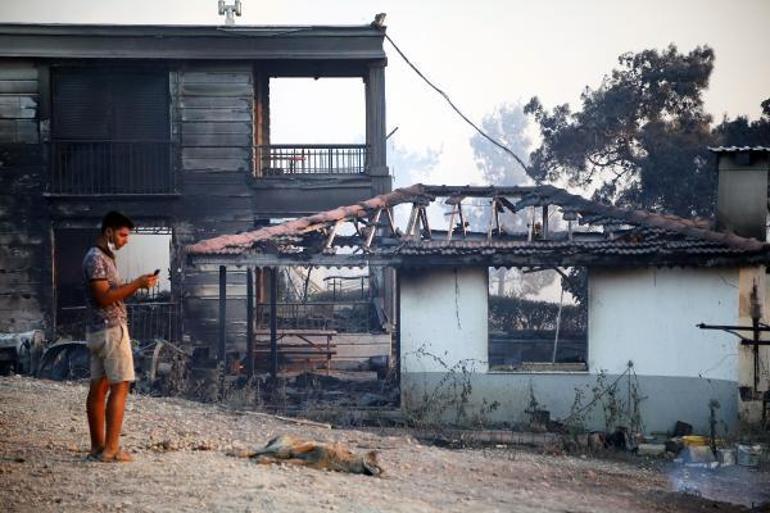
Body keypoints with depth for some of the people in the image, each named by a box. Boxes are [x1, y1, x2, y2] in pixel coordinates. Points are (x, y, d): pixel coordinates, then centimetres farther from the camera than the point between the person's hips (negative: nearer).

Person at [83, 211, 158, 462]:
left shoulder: (105, 258, 17)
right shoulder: (96, 258, -14)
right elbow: (104, 297, -21)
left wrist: (137, 284, 9)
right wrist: (137, 284, -20)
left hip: (98, 331, 10)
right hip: (111, 329, -10)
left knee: (99, 387, 8)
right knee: (120, 386, -10)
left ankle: (98, 447, 10)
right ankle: (110, 449, -12)